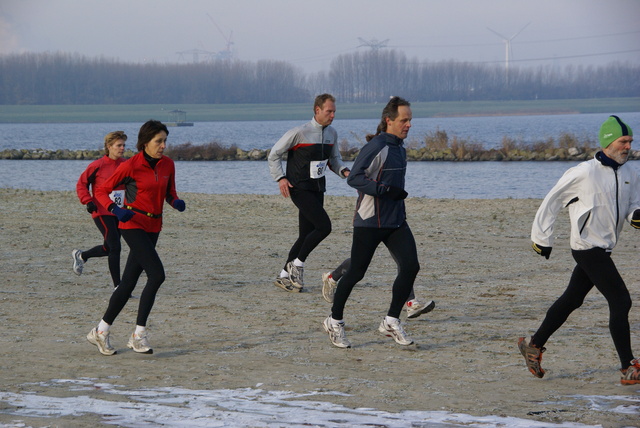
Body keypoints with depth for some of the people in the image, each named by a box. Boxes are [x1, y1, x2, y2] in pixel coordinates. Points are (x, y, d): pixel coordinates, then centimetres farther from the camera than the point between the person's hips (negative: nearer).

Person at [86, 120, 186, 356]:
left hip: (153, 227, 6)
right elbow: (101, 191, -5)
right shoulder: (130, 166, -11)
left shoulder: (167, 165, 6)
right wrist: (115, 209, -23)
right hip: (133, 224, -6)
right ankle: (139, 334, -14)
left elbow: (170, 194, 16)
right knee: (157, 274, -19)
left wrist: (176, 202, -7)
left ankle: (101, 331, 19)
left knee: (129, 282, 8)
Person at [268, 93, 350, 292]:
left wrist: (344, 171, 0)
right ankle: (297, 264, -4)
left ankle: (284, 276, 17)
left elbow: (334, 159, 21)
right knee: (324, 226, -19)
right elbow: (274, 154, -4)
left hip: (317, 190, 7)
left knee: (306, 235, 7)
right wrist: (280, 178, -14)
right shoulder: (299, 133, -12)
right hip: (300, 189, -7)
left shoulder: (332, 134, 8)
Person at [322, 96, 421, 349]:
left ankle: (391, 322, 3)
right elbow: (354, 178, -20)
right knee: (356, 273, 0)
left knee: (410, 266, -7)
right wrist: (386, 191, -25)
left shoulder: (399, 146, 12)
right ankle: (334, 321, 18)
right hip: (370, 222, -8)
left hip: (396, 223, 8)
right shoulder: (376, 146, -15)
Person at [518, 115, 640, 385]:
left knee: (572, 300, 17)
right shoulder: (584, 173, -14)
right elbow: (553, 201, -4)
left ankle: (534, 346, 32)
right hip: (587, 248, -8)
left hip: (603, 249, 8)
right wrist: (543, 238, 0)